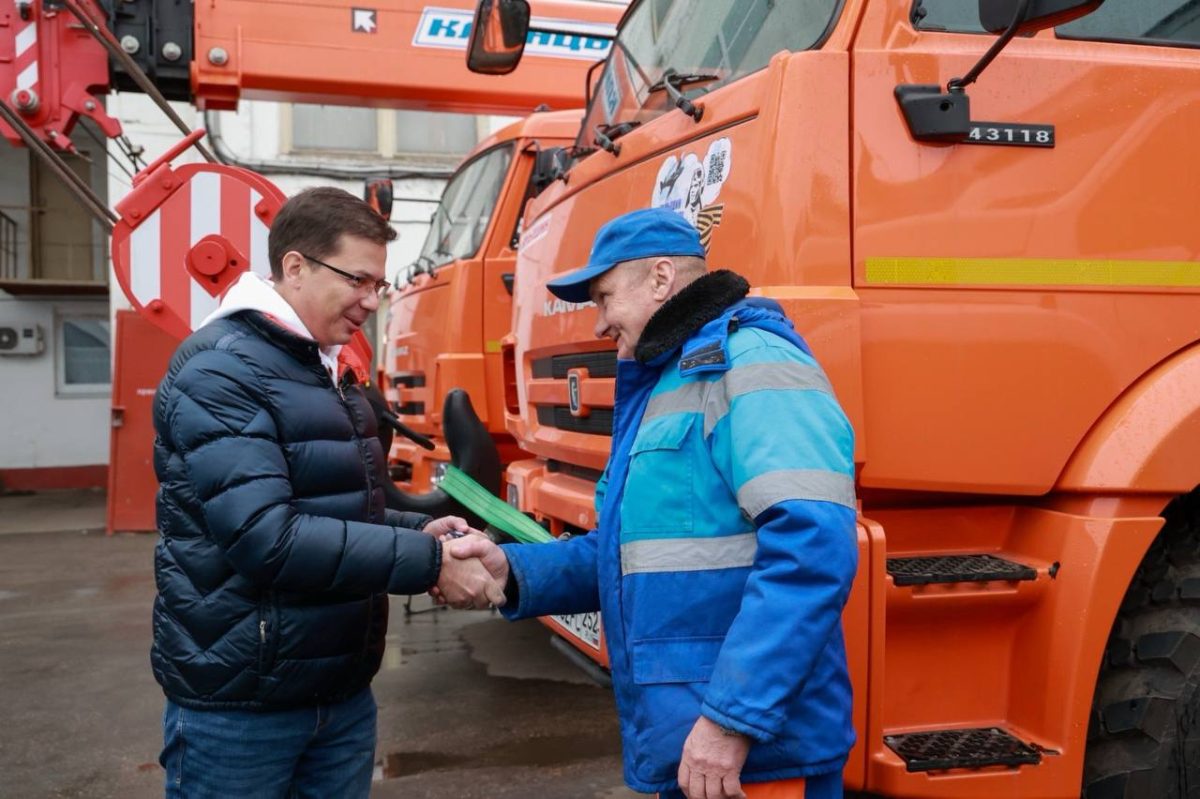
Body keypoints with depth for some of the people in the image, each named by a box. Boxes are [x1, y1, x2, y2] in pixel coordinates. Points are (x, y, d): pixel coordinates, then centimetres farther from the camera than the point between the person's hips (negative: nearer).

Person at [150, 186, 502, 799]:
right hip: (239, 702, -8)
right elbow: (266, 536, -27)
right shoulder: (217, 370, -17)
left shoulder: (319, 369, 12)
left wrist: (420, 531, 0)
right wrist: (428, 562, -24)